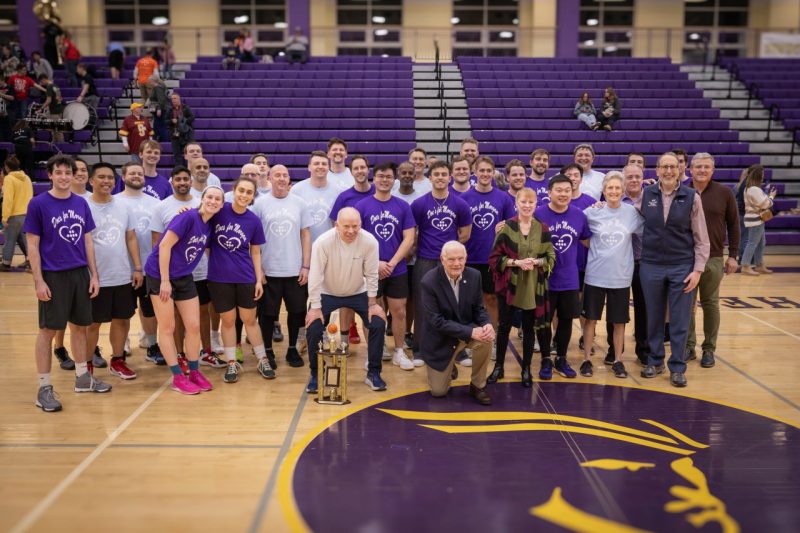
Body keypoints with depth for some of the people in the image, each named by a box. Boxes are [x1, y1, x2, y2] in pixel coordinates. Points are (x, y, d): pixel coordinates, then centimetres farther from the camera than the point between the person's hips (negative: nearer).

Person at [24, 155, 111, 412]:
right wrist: (39, 280, -12)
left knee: (80, 326, 14)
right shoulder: (38, 204, -6)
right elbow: (32, 245, -7)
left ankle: (83, 377, 27)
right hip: (53, 276, -5)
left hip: (80, 274, 5)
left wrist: (94, 275, 7)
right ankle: (44, 388, 9)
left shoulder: (81, 203, 6)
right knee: (48, 330, 1)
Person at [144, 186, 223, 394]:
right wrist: (165, 281, -20)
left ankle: (194, 372, 20)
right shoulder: (188, 217, -19)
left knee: (194, 326, 6)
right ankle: (178, 377, 10)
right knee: (167, 328, 3)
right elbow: (164, 245, -20)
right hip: (160, 276, -7)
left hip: (184, 278, 7)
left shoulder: (209, 226, 3)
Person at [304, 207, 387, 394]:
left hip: (358, 293, 2)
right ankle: (315, 374, 8)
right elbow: (315, 276, -22)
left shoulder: (370, 242, -22)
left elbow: (371, 274, -12)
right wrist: (315, 307, -20)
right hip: (327, 293, -1)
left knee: (378, 324, -12)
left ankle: (373, 373, 6)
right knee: (313, 328, -17)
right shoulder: (323, 242, -26)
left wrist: (372, 303, -10)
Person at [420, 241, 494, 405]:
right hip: (440, 339, -3)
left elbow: (478, 309, -1)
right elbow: (436, 322, -26)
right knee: (438, 391, -1)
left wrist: (487, 324, -25)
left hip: (467, 329, 3)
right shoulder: (429, 282, -24)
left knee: (486, 338, -31)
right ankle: (449, 367, 36)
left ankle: (477, 386, -6)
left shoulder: (474, 276, -10)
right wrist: (470, 332, -34)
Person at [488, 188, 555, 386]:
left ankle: (526, 369, 20)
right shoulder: (506, 227, -2)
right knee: (504, 326, 7)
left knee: (529, 328, 8)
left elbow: (551, 258, 5)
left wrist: (536, 262, -15)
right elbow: (495, 257, -4)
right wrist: (515, 262, -17)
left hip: (533, 286, 1)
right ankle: (499, 367, 20)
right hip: (508, 285, -1)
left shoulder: (543, 229, 3)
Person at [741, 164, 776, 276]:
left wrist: (767, 196, 6)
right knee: (752, 243, -7)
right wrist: (771, 196, 2)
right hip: (755, 220, -11)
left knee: (761, 243, 14)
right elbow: (765, 204, -14)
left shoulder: (749, 188, 13)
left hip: (755, 219, 11)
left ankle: (759, 265, 20)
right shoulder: (755, 189, -20)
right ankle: (746, 267, -5)